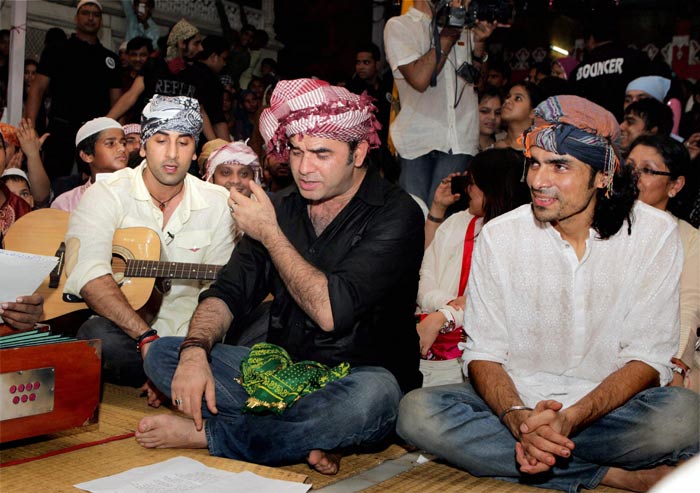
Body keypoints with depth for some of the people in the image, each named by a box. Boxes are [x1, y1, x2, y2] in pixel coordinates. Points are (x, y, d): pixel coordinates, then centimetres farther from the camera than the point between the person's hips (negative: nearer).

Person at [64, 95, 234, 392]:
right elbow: (87, 273, -22)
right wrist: (147, 338, -33)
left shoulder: (216, 204, 4)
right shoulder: (108, 194, -5)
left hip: (185, 337, 2)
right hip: (122, 333, -2)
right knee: (98, 335, -36)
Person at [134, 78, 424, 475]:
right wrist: (195, 351, -18)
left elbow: (330, 312, -23)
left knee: (370, 396, -40)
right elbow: (229, 291, 3)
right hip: (282, 371, 6)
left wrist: (269, 232, -13)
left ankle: (204, 435, -20)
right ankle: (304, 440, -20)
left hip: (359, 377, -5)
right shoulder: (284, 209, 7)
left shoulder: (396, 215, -13)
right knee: (162, 354, -8)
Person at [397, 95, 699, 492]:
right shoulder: (499, 236, -5)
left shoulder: (655, 234, -7)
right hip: (516, 401, 3)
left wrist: (570, 418, -25)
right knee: (417, 411, -26)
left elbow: (648, 359, -9)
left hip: (609, 406, -2)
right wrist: (519, 417, -26)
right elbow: (484, 353, -5)